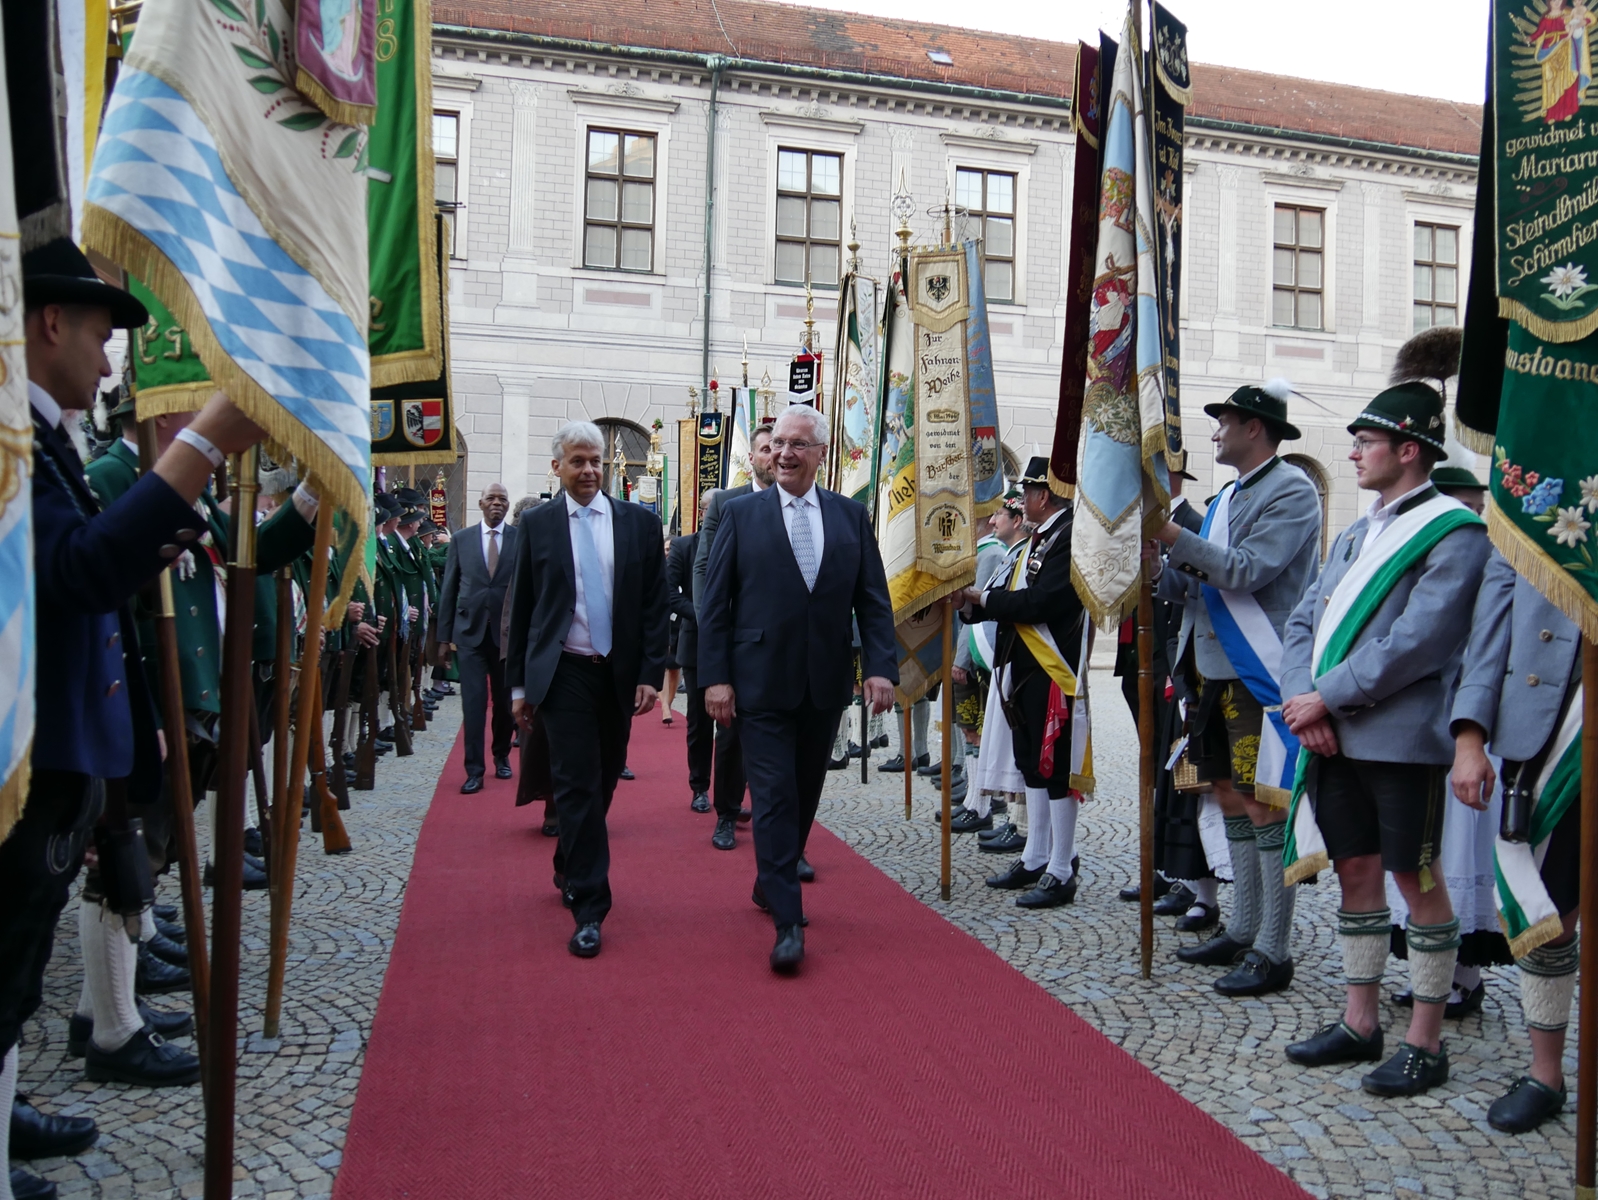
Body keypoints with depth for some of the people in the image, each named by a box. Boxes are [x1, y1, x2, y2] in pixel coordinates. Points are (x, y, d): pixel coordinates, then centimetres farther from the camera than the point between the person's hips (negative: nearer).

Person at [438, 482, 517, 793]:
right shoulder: (461, 539, 5)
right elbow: (448, 589, 7)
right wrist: (445, 634, 4)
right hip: (470, 631, 0)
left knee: (504, 701, 11)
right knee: (473, 702, -4)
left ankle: (501, 756, 32)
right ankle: (474, 770, 2)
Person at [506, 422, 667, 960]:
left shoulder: (640, 522, 3)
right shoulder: (536, 524, 2)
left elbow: (655, 605, 3)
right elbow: (520, 607, 5)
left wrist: (651, 673, -5)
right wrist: (519, 682, 3)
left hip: (619, 673, 2)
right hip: (564, 673, -2)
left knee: (603, 782, 14)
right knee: (578, 785, -7)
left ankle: (569, 871, 39)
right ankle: (589, 908, -2)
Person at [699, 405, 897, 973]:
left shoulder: (851, 516, 7)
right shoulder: (741, 513, 1)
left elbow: (873, 600, 5)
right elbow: (714, 603, -1)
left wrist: (881, 666, -7)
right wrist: (715, 676, -8)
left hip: (826, 685, 3)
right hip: (762, 683, -3)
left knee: (805, 794, 14)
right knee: (774, 797, -5)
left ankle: (771, 884, 35)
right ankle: (788, 921, 0)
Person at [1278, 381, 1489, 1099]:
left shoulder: (1454, 533, -8)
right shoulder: (1353, 536, 17)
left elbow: (1417, 642, -18)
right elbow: (1302, 622, 11)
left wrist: (1327, 698, -16)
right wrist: (1304, 701, -6)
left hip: (1402, 739, -7)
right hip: (1333, 737, 7)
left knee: (1416, 879, 2)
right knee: (1354, 871, 14)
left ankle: (1425, 1043, 15)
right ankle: (1361, 1024, 27)